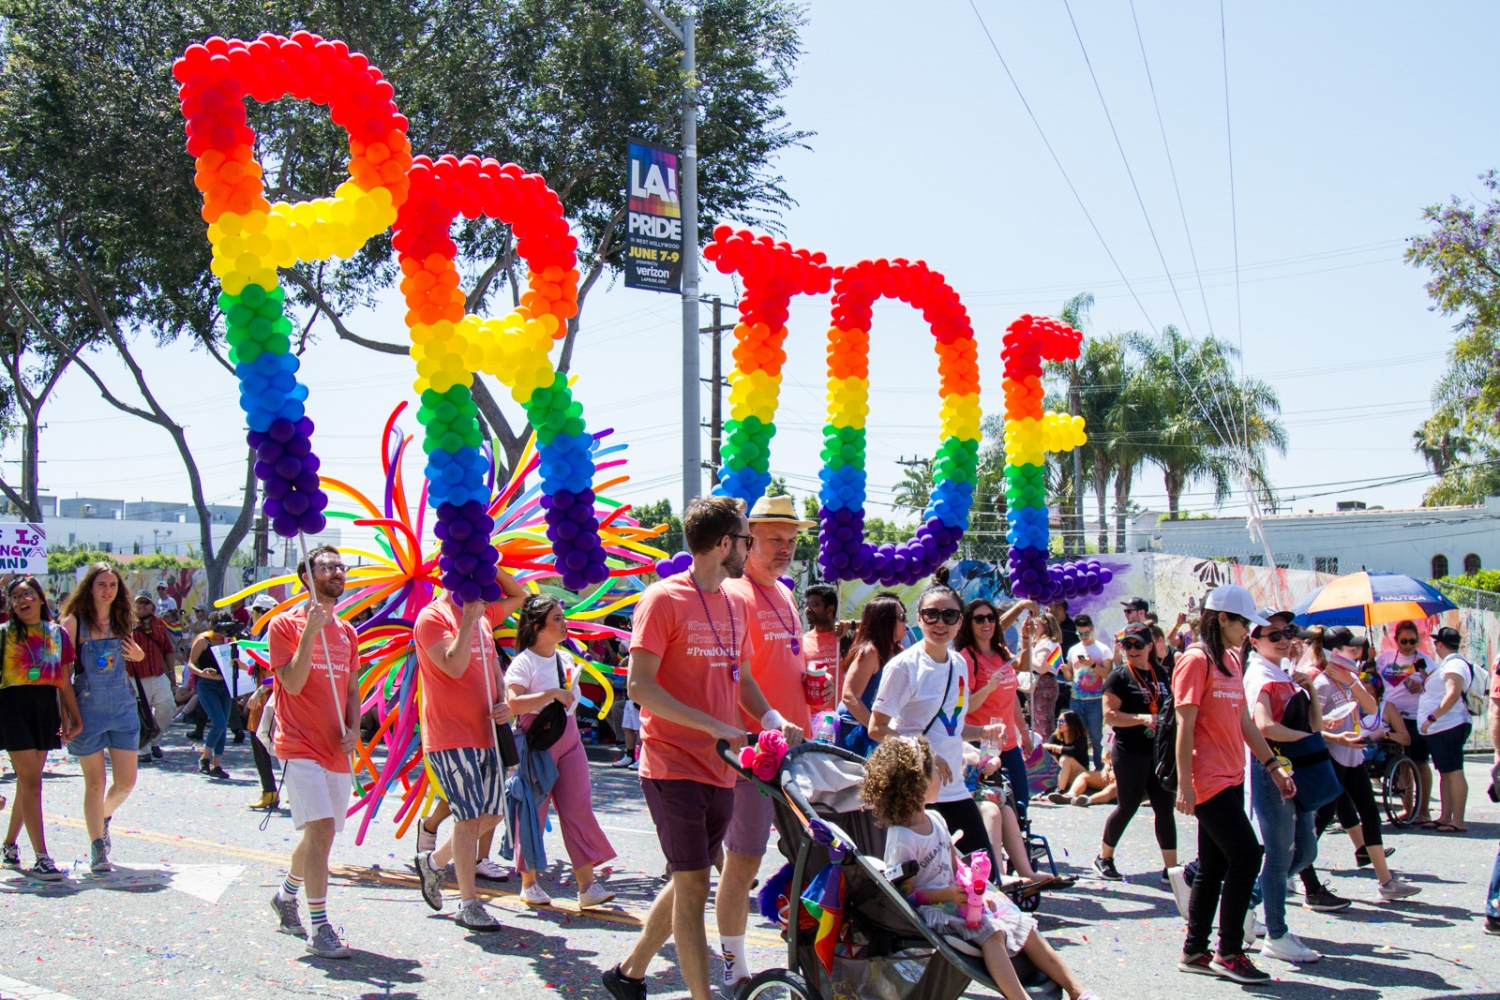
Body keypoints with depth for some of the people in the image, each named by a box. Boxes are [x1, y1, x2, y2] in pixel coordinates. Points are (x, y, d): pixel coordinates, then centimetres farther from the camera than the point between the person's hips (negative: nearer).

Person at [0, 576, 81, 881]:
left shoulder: (58, 633, 10)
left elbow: (65, 682, 11)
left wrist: (74, 718, 7)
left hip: (47, 707, 4)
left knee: (27, 781, 12)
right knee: (31, 782, -8)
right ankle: (42, 859, -10)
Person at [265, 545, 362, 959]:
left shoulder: (347, 631, 14)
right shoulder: (285, 624, -4)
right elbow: (293, 683, -14)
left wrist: (354, 728, 0)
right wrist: (311, 631, -20)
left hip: (337, 751, 7)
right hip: (301, 746, -6)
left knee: (319, 835, 14)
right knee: (321, 829, -18)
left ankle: (285, 896, 39)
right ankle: (319, 928, -12)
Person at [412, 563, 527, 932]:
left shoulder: (484, 616, 13)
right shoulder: (433, 617, -10)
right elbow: (454, 666, -22)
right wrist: (469, 620, -20)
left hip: (484, 734, 8)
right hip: (450, 736, -8)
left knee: (492, 814, 12)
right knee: (470, 816, -7)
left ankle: (433, 861, 33)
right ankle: (468, 904, 3)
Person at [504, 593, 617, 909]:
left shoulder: (566, 658, 11)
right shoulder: (524, 662, -10)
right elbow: (514, 703, -26)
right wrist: (552, 693, -28)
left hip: (568, 740, 6)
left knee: (579, 810, -2)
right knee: (532, 812, 2)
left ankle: (587, 885, -2)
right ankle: (529, 884, 16)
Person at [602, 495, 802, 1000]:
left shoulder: (736, 603, 12)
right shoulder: (663, 599, -10)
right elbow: (639, 686, -15)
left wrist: (772, 719, 1)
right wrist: (716, 727, -21)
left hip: (720, 767, 7)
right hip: (674, 765, -7)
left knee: (687, 882, 14)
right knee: (693, 884, -3)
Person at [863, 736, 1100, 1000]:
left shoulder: (935, 819, 9)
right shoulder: (901, 839, -18)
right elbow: (906, 894, -16)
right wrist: (946, 894, -26)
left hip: (954, 897, 9)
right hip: (930, 908, -9)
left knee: (1022, 924, -1)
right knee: (991, 932, -30)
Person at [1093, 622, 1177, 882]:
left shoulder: (1161, 673, 9)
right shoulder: (1120, 676, -9)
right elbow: (1109, 715, -16)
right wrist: (1141, 718, -26)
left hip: (1159, 751, 5)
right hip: (1130, 752, -5)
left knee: (1165, 807, 5)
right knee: (1127, 807, 3)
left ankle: (1171, 867, 10)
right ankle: (1104, 858, 21)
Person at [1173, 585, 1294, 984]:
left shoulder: (1231, 661, 16)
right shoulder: (1196, 660, -12)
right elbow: (1184, 724, -16)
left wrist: (1273, 765, 16)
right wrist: (1184, 783, -19)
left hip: (1230, 779, 9)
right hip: (1209, 781, -9)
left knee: (1214, 867, 11)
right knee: (1246, 857, -9)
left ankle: (1194, 952, 18)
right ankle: (1229, 952, 0)